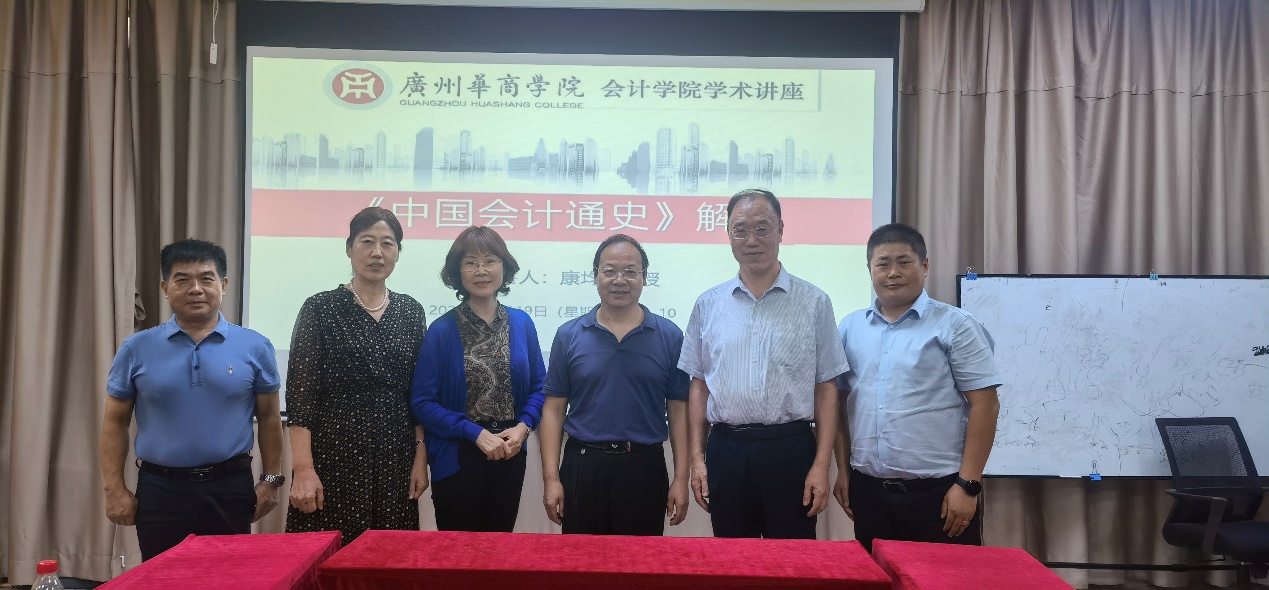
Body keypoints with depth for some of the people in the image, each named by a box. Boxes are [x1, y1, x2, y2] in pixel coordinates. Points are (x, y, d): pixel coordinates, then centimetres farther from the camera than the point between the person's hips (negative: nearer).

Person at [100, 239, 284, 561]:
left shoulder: (254, 347, -1)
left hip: (230, 489, 0)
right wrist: (114, 489, 0)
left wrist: (271, 480, 2)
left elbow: (269, 418, 4)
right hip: (160, 490, 1)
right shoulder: (137, 349, 1)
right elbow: (115, 422, 5)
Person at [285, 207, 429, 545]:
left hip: (395, 458, 3)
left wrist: (420, 457, 4)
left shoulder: (411, 311, 9)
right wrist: (303, 469, -13)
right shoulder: (321, 308, -2)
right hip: (334, 454, -3)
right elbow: (300, 393, -6)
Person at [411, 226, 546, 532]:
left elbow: (538, 387, 6)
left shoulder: (522, 323, 2)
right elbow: (423, 403, -10)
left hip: (510, 456, 3)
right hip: (456, 458, -3)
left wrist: (523, 427, -11)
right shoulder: (442, 330, -8)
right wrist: (477, 433, -17)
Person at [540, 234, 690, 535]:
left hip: (645, 467, 0)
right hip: (583, 466, 1)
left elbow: (678, 410, 3)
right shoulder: (569, 336, 2)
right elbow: (554, 409, 3)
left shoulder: (669, 337, 1)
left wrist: (681, 479, -2)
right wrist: (551, 478, -3)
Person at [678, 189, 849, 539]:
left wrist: (822, 465, -5)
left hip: (790, 448, -2)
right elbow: (698, 385, 9)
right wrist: (697, 458, 4)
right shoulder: (708, 305, 7)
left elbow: (826, 388, 1)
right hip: (726, 449, 2)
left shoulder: (814, 303, 1)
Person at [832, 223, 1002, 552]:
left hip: (937, 491, -4)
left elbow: (984, 404, -7)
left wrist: (967, 484, -12)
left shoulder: (955, 326, -4)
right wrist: (843, 471, 8)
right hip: (868, 490, 4)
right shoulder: (850, 328, 8)